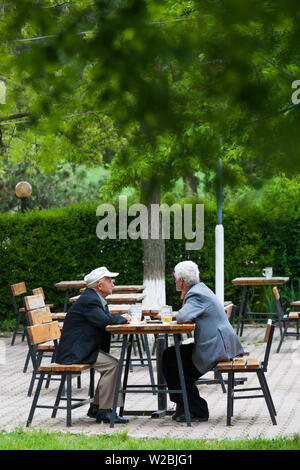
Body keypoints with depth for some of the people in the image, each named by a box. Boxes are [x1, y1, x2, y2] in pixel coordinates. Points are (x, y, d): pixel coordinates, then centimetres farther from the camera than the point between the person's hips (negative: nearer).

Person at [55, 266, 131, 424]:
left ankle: (95, 407, 6)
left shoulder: (95, 298, 15)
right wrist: (122, 318, -11)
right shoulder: (88, 300, -18)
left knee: (114, 363, 3)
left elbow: (106, 319, 16)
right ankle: (104, 412, -14)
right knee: (112, 365, -19)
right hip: (74, 352, -11)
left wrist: (121, 318, -4)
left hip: (83, 349, 11)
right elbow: (104, 320, -30)